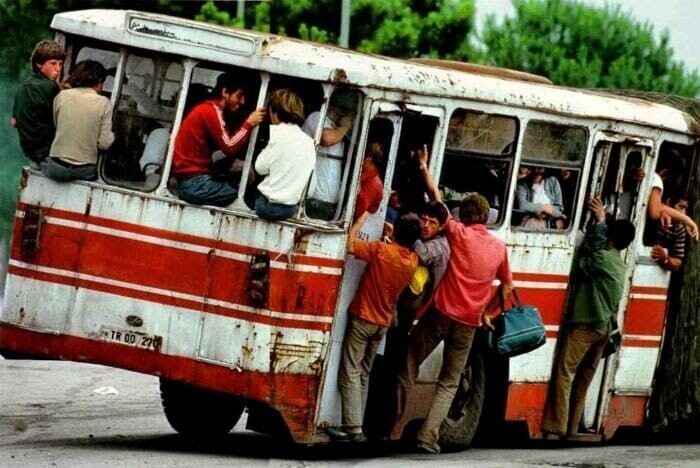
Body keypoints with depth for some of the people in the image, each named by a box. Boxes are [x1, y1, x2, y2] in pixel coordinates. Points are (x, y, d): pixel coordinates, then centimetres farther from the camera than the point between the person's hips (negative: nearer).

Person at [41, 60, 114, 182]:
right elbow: (104, 143, -6)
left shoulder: (62, 96, 1)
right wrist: (111, 136, 16)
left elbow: (55, 126, 12)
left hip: (56, 168, 2)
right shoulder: (103, 103, -4)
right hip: (84, 171, -2)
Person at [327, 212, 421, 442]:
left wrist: (361, 219, -9)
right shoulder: (413, 261, -1)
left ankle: (354, 427, -14)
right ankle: (356, 423, 16)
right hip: (383, 323, 6)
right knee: (364, 374, 16)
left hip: (362, 319, -6)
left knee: (350, 373, -6)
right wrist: (393, 238, 16)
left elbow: (350, 245, -19)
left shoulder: (382, 250, -21)